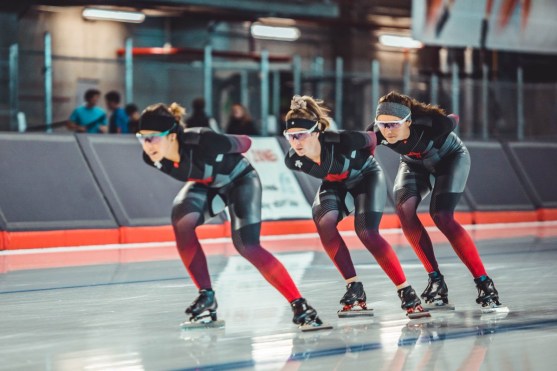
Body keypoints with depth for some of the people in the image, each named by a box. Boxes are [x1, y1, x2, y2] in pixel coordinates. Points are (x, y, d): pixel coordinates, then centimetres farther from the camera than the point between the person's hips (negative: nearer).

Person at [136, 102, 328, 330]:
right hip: (206, 185, 5)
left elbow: (242, 143, -18)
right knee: (181, 219, -24)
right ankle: (206, 297, -14)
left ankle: (299, 305, -11)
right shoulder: (152, 158, -25)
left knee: (247, 246, -19)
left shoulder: (203, 142, -41)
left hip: (240, 180, -4)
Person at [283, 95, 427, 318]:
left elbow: (372, 139, -17)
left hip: (367, 177, -4)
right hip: (336, 184, 4)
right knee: (323, 222, -23)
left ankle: (406, 292, -13)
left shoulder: (341, 141, -38)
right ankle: (354, 287, -12)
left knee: (366, 233, -20)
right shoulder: (293, 161, -26)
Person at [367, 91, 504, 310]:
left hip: (451, 158, -4)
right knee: (404, 209, -21)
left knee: (441, 216, -23)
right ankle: (436, 280, -12)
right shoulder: (377, 133, -33)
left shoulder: (430, 124, -40)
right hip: (415, 164, 4)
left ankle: (484, 283, -18)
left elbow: (454, 119, -15)